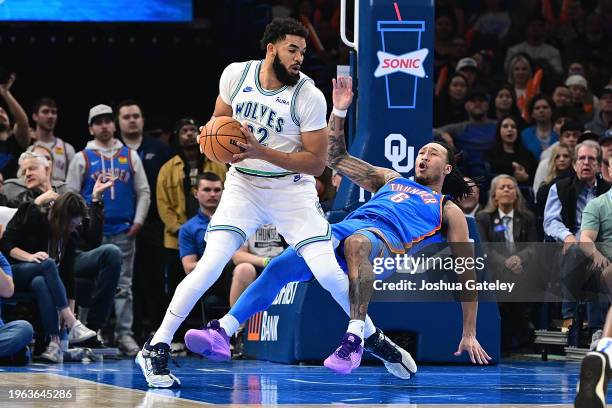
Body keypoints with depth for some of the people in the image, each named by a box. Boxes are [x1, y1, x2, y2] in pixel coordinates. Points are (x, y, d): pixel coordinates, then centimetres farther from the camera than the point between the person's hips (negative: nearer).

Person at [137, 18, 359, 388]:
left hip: (291, 188, -1)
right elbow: (220, 118, 14)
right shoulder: (236, 75, -6)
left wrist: (262, 152, -25)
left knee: (328, 272, -13)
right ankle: (156, 348, -8)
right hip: (244, 184, 1)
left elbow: (317, 163, -14)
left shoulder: (309, 96, -15)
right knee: (210, 266, -16)